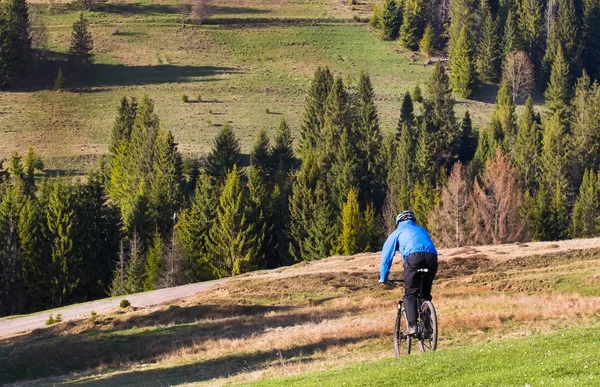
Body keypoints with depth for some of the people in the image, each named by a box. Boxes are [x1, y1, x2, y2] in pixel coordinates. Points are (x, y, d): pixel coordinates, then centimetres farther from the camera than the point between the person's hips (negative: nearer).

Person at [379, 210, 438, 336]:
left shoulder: (397, 233, 28)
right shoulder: (421, 230, 39)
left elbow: (386, 256, 25)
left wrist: (383, 278, 34)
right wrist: (429, 277, 52)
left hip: (413, 256, -4)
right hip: (432, 256, 4)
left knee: (410, 294, 1)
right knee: (426, 293, 17)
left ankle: (412, 325, -15)